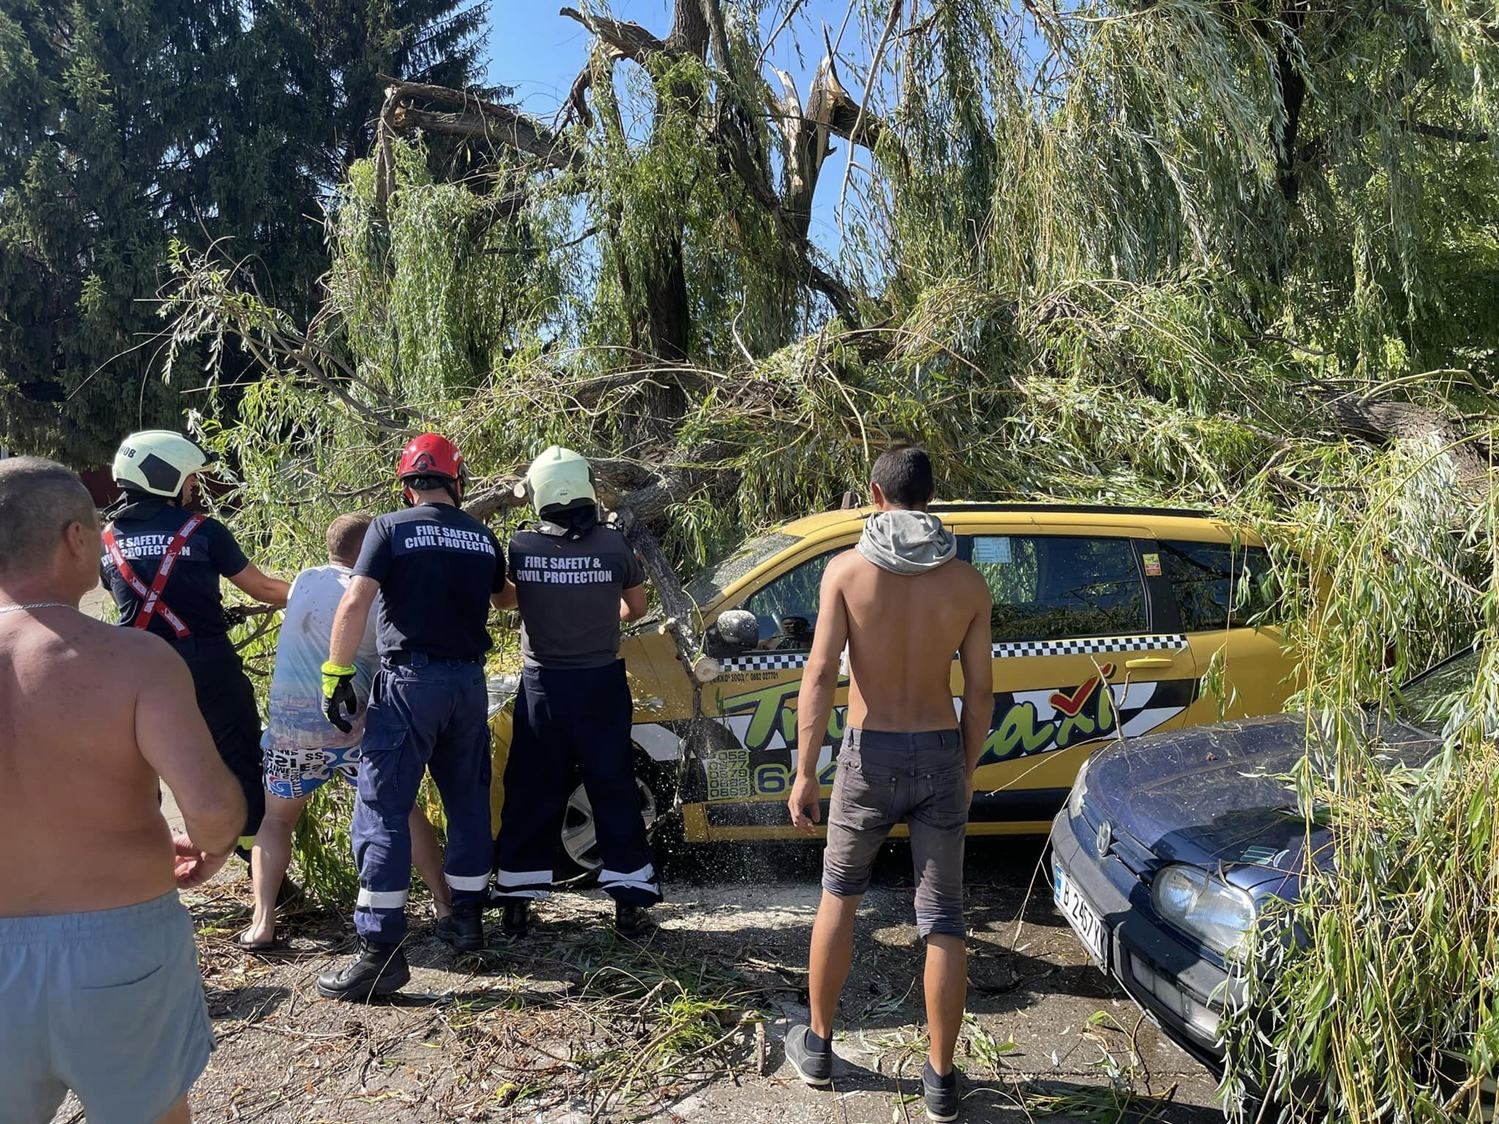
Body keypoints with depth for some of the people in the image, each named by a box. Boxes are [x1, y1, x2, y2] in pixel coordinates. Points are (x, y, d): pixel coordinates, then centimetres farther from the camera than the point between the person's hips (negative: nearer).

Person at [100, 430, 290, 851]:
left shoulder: (107, 539, 8)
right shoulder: (204, 531, -5)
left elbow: (135, 602, 16)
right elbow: (262, 588, -1)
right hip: (205, 665, -4)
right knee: (240, 758, 9)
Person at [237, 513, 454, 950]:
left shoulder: (304, 582, 3)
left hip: (294, 723, 1)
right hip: (355, 724, -1)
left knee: (276, 819, 20)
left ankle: (262, 924, 7)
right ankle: (444, 905, 16)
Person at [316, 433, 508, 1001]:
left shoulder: (390, 529, -5)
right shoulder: (483, 538, 9)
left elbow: (355, 602, -15)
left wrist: (336, 674, -9)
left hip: (410, 681, -5)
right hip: (469, 681, 5)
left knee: (383, 811, -3)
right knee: (469, 800, 17)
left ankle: (381, 951, -5)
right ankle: (467, 917, 27)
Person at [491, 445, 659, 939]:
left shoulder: (521, 546, -9)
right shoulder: (613, 543, -10)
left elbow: (507, 598, 9)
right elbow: (636, 608, 4)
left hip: (542, 686, 1)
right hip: (600, 683, 0)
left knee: (531, 794, 12)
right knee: (614, 791, 9)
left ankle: (516, 901, 19)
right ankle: (629, 901, 13)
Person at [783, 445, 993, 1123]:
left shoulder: (847, 570, -9)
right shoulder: (967, 583, -3)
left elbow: (820, 675, -14)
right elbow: (980, 692, 1)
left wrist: (805, 773, -9)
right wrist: (967, 771, 14)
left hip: (870, 757, -1)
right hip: (940, 755, 1)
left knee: (839, 896, 20)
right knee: (942, 920, 10)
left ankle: (817, 1047, 30)